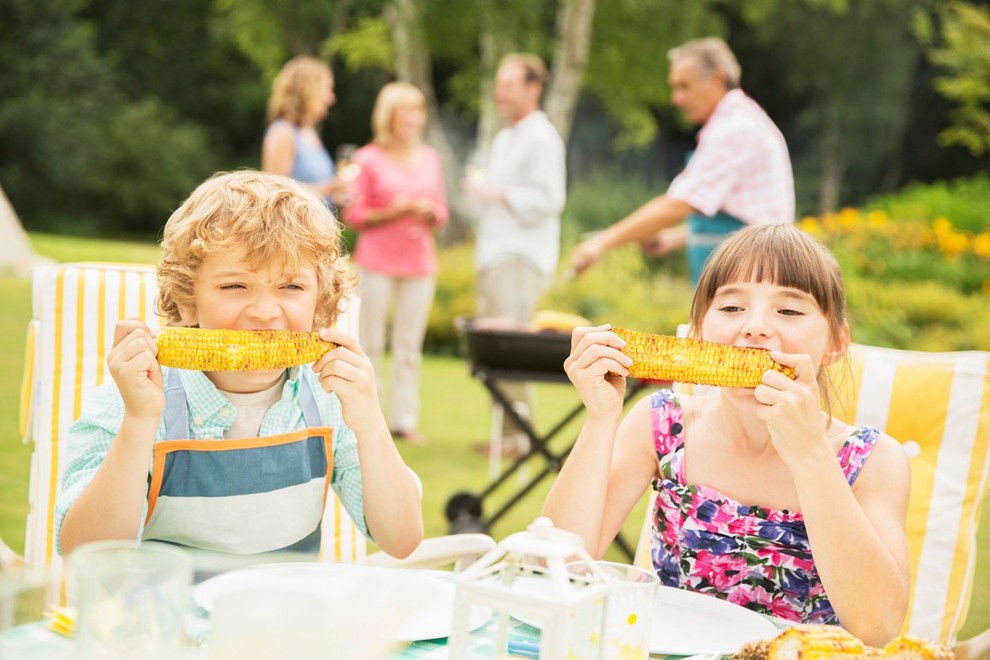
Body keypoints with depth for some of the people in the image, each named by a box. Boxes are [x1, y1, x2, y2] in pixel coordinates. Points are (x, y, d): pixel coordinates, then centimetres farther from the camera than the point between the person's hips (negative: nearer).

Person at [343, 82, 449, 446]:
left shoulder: (430, 158, 13)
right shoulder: (368, 159, -1)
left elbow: (441, 214, 16)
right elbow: (355, 215, -4)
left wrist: (429, 212, -6)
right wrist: (396, 211, -14)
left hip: (419, 262, 4)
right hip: (377, 261, -4)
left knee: (410, 347, 4)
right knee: (370, 344, -1)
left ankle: (404, 419, 10)